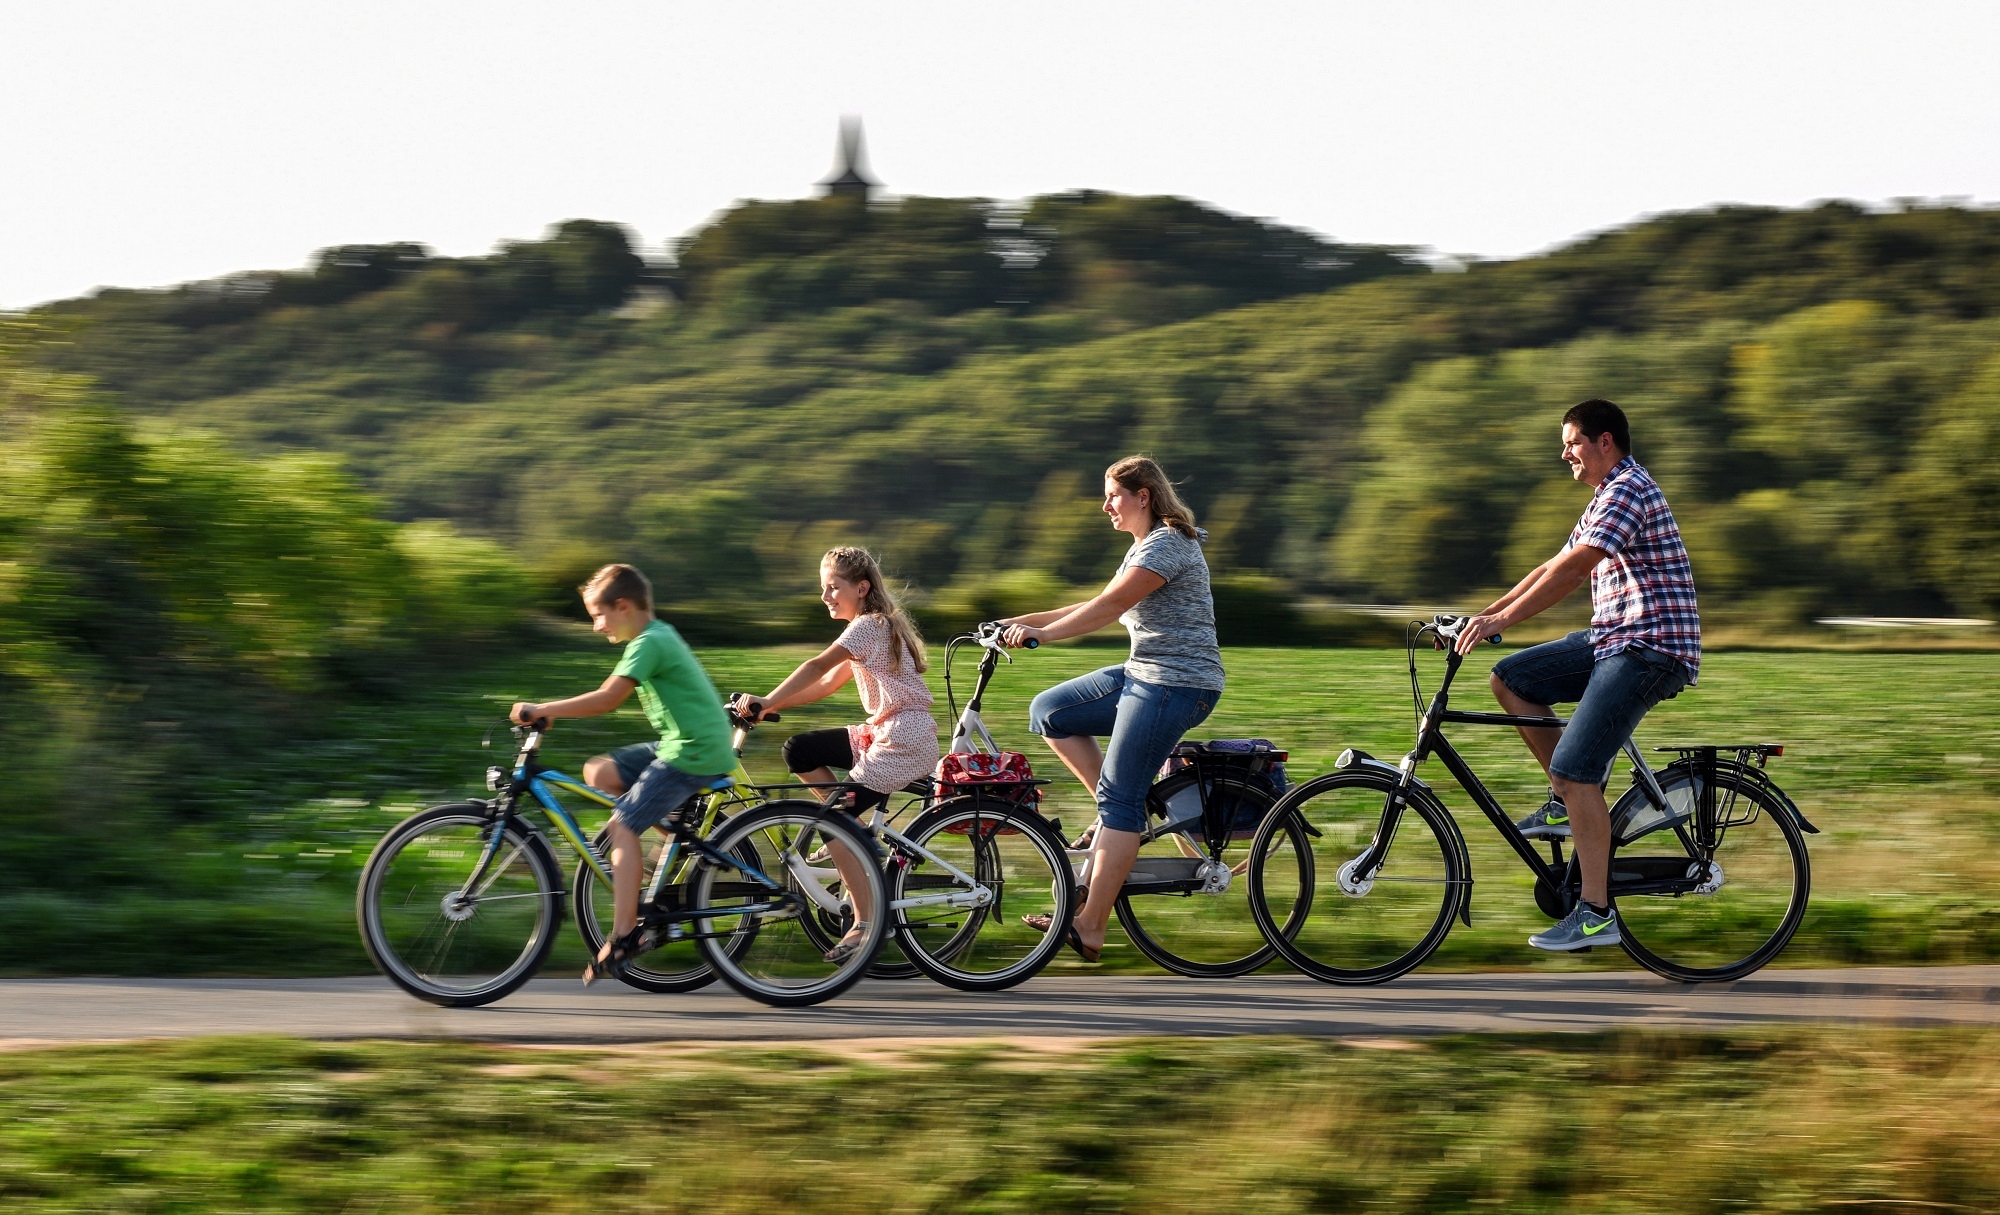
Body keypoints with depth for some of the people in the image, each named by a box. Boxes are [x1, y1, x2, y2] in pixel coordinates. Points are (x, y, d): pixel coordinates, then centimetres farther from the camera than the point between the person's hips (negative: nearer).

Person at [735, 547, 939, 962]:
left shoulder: (869, 626, -14)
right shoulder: (875, 626, 17)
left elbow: (817, 667, -26)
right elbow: (828, 683, 13)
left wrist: (767, 701, -32)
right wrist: (771, 704, 4)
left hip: (905, 740, -10)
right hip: (882, 733, 10)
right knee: (799, 750, 5)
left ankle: (866, 923, -9)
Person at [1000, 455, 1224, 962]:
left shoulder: (1168, 544, -14)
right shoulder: (1144, 546, 19)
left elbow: (1109, 607, -24)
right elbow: (1100, 607, 19)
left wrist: (1040, 633, -25)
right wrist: (1023, 621, 15)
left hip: (1176, 684, -11)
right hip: (1143, 674, 11)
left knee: (1119, 800, -12)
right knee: (1048, 712, 6)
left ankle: (1090, 928, -11)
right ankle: (1124, 815, 6)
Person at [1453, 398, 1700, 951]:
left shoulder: (1629, 489, -13)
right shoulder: (1605, 499, 21)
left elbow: (1572, 569, -22)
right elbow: (1554, 568, 22)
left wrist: (1500, 620, -22)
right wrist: (1482, 616, 13)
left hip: (1651, 647, -10)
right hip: (1612, 641, 10)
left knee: (1575, 769, -19)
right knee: (1509, 678, 8)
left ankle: (1595, 914, -17)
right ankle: (1567, 802, 10)